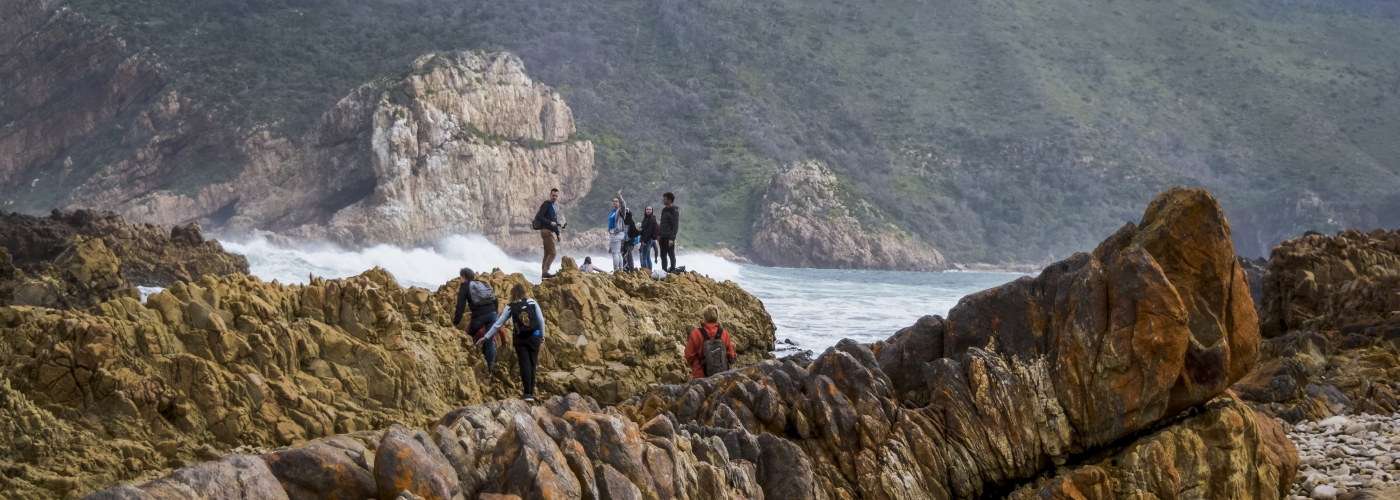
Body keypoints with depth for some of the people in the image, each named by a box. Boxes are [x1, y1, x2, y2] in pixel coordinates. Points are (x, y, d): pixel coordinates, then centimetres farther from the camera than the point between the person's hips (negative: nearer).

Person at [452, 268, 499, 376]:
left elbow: (461, 305, -3)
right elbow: (495, 299, 20)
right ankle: (489, 370, 10)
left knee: (470, 336, 20)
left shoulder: (465, 287, 7)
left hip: (479, 315, -5)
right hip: (492, 313, 5)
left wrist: (456, 321, -5)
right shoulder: (483, 283, 23)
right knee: (490, 342, 9)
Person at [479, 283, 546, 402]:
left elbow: (498, 323, 2)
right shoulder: (532, 302, -1)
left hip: (520, 339, -1)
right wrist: (542, 335, 9)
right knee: (532, 364, 8)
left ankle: (528, 393, -5)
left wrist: (487, 336, 10)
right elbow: (541, 320, -2)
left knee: (524, 365, 1)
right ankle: (531, 392, 8)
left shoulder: (510, 307, -1)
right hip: (534, 337, 1)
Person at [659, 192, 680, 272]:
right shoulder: (664, 210, 14)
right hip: (663, 238, 8)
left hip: (669, 238, -8)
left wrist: (672, 238, -21)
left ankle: (672, 271, 1)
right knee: (663, 255, 10)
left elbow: (676, 226, -15)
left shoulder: (674, 211, -11)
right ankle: (664, 271, 15)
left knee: (671, 255, -3)